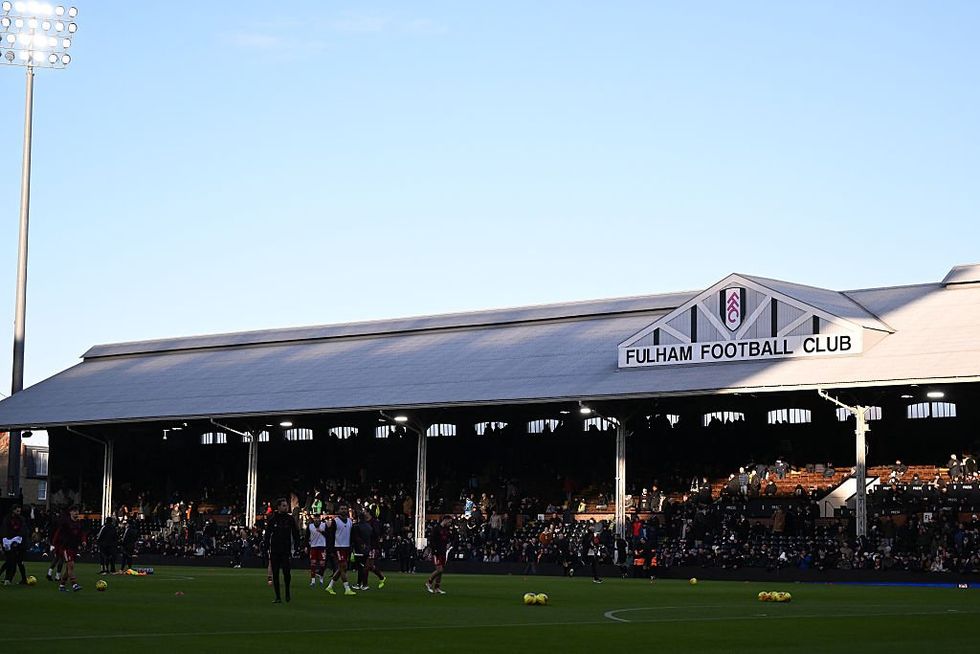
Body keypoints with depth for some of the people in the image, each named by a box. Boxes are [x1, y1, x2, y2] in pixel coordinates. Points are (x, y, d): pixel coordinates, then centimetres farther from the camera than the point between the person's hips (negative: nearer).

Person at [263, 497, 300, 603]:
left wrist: (295, 546, -3)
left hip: (286, 551, -2)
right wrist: (267, 548, 1)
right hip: (274, 550, 2)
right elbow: (267, 534, 8)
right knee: (275, 574, 2)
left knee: (286, 571, -13)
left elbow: (296, 534, 6)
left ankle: (287, 591, 11)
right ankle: (277, 597, 9)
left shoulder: (290, 519, 3)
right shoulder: (272, 519, 4)